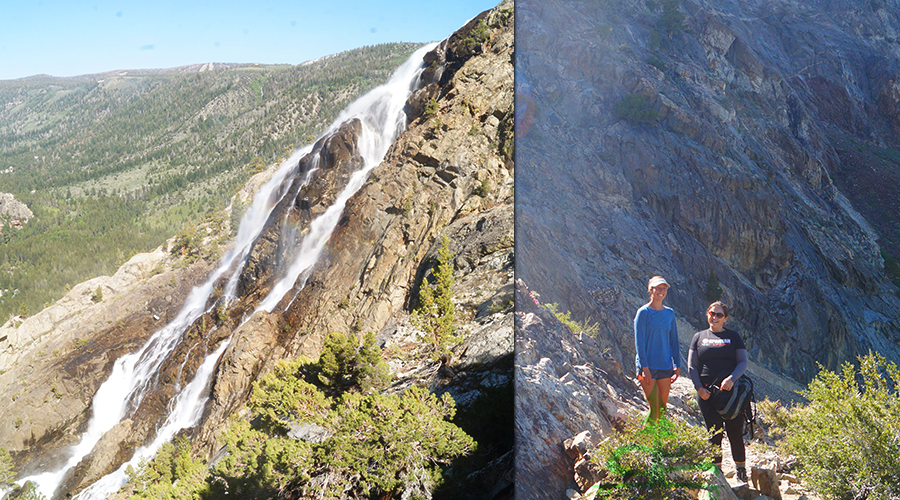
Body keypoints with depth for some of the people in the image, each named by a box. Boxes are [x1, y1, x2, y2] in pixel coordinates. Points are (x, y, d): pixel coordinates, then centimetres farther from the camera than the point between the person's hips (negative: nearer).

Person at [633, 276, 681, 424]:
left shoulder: (669, 313, 10)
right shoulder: (644, 312, -5)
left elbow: (673, 340, 16)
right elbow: (639, 341, -8)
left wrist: (677, 365, 10)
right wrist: (644, 367, -14)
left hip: (666, 366, 5)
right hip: (648, 366, -5)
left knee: (663, 409, 8)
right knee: (654, 409, -10)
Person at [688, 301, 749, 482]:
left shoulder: (733, 337, 10)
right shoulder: (699, 337, 12)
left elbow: (743, 362, 3)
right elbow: (691, 366, 9)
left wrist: (732, 379, -15)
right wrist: (699, 388, -4)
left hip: (731, 390, -1)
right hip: (707, 392, 1)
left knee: (735, 431, -2)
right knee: (714, 432, 2)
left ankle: (741, 471, 11)